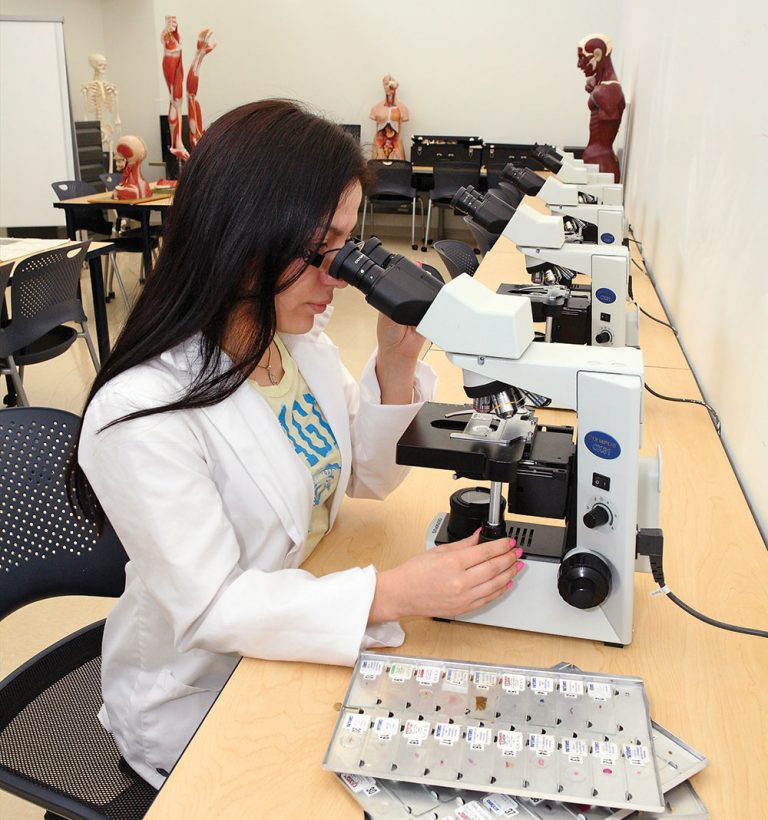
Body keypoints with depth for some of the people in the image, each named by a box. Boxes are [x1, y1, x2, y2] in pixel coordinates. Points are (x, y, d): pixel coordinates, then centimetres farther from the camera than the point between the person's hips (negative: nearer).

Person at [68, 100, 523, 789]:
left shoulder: (301, 335, -6)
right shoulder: (141, 413, -29)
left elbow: (367, 476, 2)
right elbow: (208, 608, -27)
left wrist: (397, 360, -15)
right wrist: (391, 593, -36)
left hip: (306, 627, 6)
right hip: (202, 699, -6)